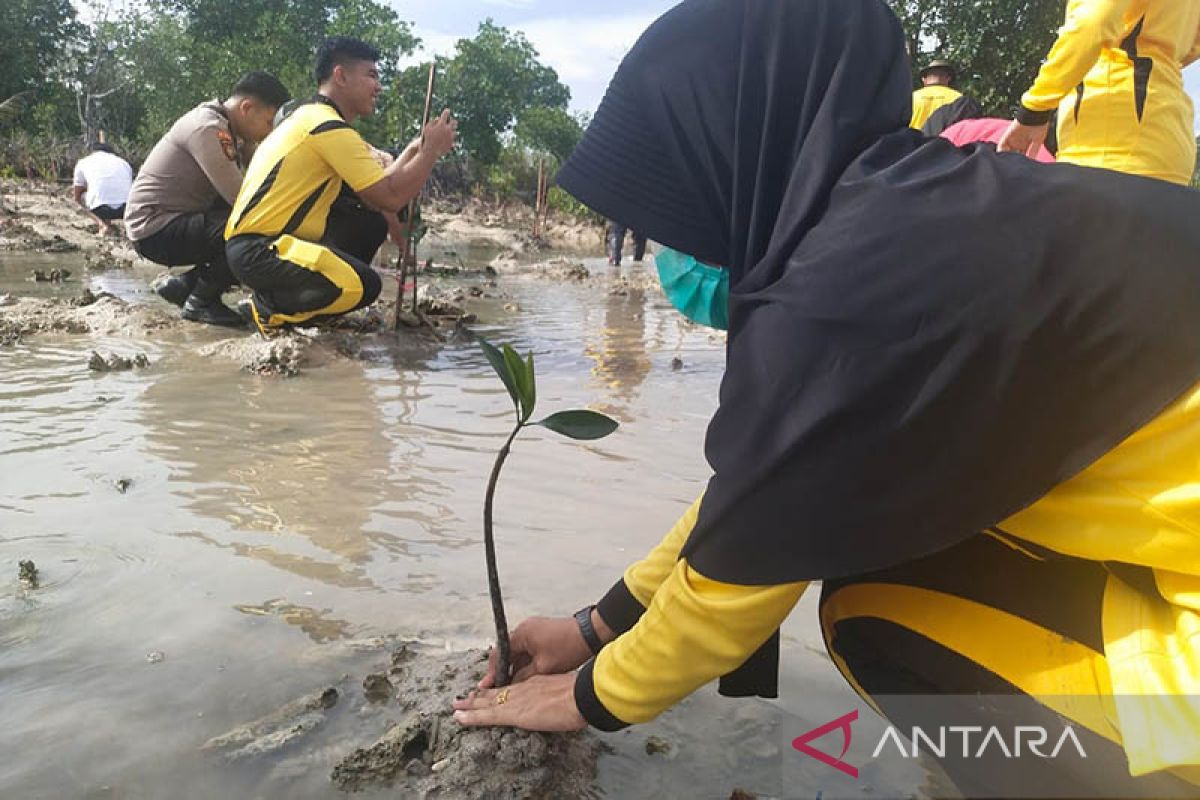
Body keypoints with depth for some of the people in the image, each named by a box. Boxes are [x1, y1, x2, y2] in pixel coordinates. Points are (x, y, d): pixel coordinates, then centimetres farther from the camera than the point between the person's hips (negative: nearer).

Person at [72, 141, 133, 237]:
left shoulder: (82, 163, 17)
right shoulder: (123, 162, 23)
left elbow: (77, 197, 23)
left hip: (101, 209, -3)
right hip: (127, 209, 3)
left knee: (82, 196, 29)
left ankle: (101, 224, 4)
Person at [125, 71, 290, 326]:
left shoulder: (229, 131, 8)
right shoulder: (207, 128, -21)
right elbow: (240, 197, -24)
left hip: (179, 220, 10)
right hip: (156, 230, -10)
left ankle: (182, 285, 13)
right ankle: (201, 301, -6)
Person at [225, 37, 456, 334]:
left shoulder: (313, 118, 18)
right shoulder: (330, 127, -14)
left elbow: (377, 186, 15)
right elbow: (390, 198, -18)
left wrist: (414, 151, 12)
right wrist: (432, 150, -7)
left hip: (257, 241, 10)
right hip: (258, 251, -10)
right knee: (363, 286, -25)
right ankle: (270, 309, -3)